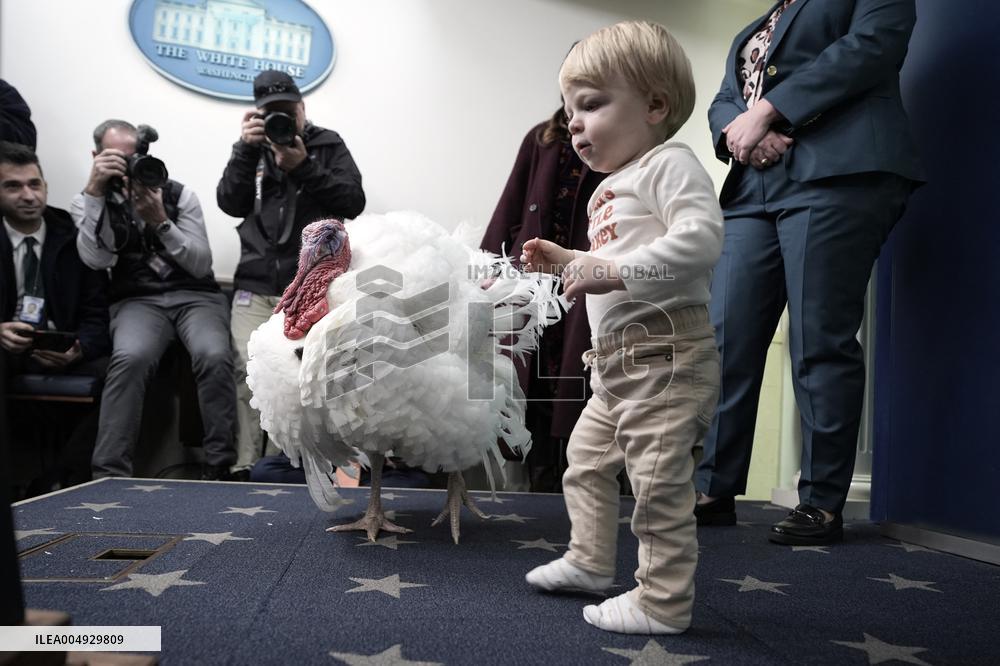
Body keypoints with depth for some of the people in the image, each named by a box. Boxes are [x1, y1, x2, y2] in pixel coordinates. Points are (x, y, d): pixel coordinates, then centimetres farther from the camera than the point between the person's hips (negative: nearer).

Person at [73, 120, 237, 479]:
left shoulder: (179, 194, 6)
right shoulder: (88, 202, 9)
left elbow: (202, 265, -2)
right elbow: (96, 260, -11)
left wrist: (161, 222, -15)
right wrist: (94, 191, -15)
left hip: (195, 295, 0)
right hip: (137, 300, 0)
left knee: (214, 356, -33)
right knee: (130, 358, -35)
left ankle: (220, 467, -21)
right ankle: (109, 474, -27)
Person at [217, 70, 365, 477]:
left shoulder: (329, 146, 13)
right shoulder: (254, 149, 20)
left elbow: (353, 203, -2)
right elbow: (229, 203, 5)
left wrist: (303, 167, -10)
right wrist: (246, 149, -6)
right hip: (255, 290, 3)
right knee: (248, 371, -14)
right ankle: (244, 466, -9)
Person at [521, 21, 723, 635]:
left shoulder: (669, 164, -9)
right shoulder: (610, 188, 20)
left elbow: (701, 238, -26)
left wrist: (615, 271, -29)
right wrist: (566, 260, 19)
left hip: (668, 353, -11)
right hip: (618, 363, 11)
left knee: (658, 480, -6)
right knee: (588, 456, 21)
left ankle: (663, 603, 8)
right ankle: (590, 561, 37)